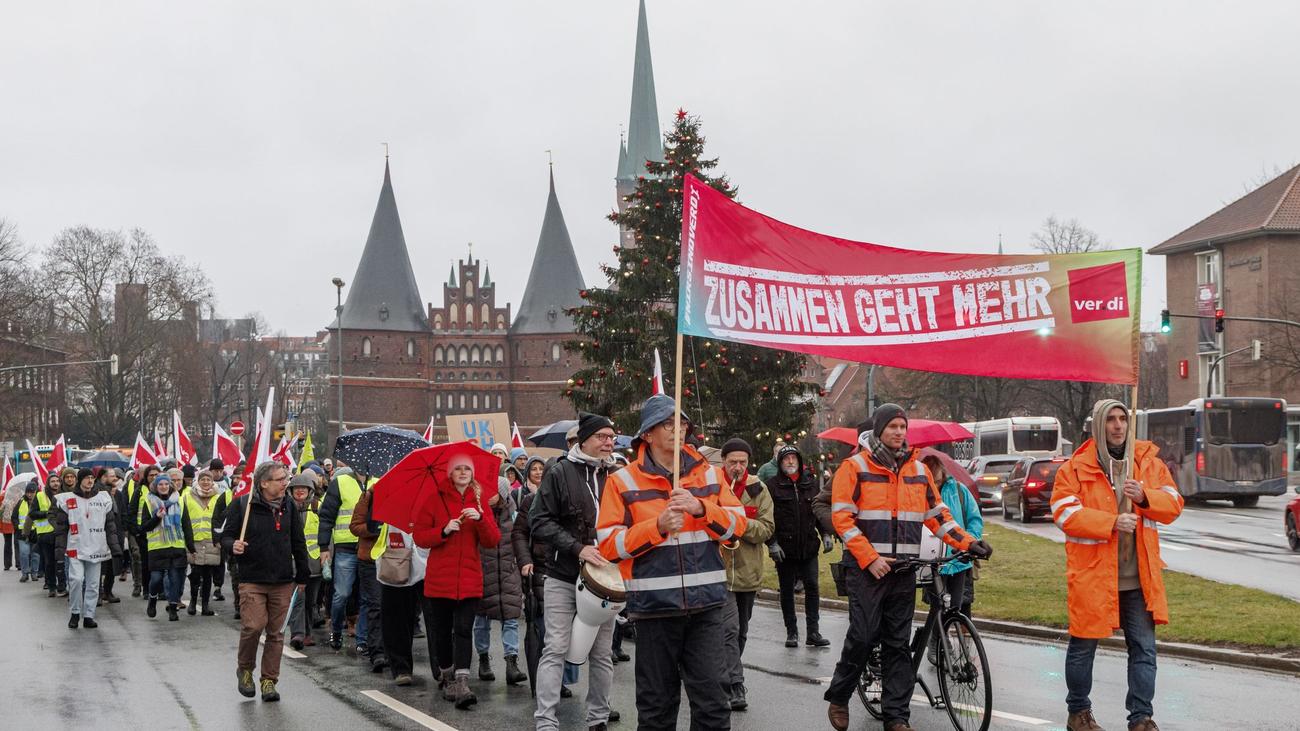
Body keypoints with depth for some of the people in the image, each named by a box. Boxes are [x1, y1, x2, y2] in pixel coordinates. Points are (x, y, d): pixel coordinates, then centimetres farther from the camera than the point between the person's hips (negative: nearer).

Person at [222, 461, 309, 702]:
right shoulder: (242, 505, -5)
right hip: (252, 579, -4)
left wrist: (302, 577, 15)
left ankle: (269, 680, 16)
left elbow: (298, 544, 15)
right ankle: (245, 669, 13)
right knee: (253, 626, -13)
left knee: (276, 632, 5)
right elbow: (226, 534, 3)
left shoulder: (289, 506, 8)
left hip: (283, 582, 4)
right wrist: (232, 545, -20)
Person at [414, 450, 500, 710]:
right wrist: (444, 531, -16)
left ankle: (462, 683, -16)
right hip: (439, 579, 0)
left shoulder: (479, 503, 9)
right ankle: (446, 676, 25)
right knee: (442, 632, 7)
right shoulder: (435, 501, 4)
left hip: (469, 579, 0)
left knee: (463, 630, -10)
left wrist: (480, 519, -15)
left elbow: (492, 541, 1)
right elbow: (420, 537, -1)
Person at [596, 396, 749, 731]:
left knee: (711, 696, 0)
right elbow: (609, 544, -4)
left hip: (705, 603, 2)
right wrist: (658, 526, -16)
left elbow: (738, 525, 5)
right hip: (653, 604, -1)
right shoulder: (623, 481, 1)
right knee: (657, 702, 9)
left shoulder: (709, 474, 8)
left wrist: (700, 508, -11)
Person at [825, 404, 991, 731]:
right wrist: (870, 558, -15)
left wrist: (967, 542, 4)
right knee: (863, 636, -8)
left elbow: (937, 514, 17)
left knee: (898, 643, 5)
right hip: (866, 568, -4)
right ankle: (838, 698, 14)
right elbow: (842, 518, -8)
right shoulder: (855, 467, -3)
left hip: (903, 569, 4)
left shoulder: (918, 470, 12)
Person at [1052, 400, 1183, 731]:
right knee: (1083, 647, 10)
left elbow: (1173, 505, 5)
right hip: (1093, 575, -2)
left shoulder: (1149, 463, 6)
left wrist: (1144, 497, -16)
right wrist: (1112, 523, -22)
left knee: (1144, 648, 2)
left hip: (1139, 577, 3)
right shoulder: (1076, 467, -5)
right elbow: (1064, 512, -12)